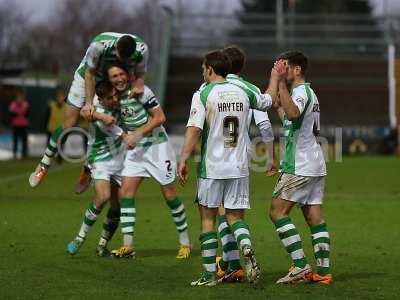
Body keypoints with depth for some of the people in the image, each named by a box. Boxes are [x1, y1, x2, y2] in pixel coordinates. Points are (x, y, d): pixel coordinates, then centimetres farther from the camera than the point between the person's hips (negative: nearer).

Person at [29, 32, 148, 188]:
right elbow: (89, 73, -22)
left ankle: (88, 169, 21)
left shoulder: (141, 49, -28)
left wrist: (138, 85, -35)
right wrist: (88, 103, -25)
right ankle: (43, 166, 11)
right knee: (69, 125, -5)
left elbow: (139, 74, -11)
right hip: (87, 78, -3)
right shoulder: (99, 45, -37)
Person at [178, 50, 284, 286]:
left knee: (208, 218, 7)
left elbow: (194, 130, -16)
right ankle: (248, 251, -20)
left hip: (212, 167, -3)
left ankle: (210, 275, 8)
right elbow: (268, 101, 25)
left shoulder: (203, 95, -7)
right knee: (236, 216, 11)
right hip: (239, 168, 3)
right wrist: (275, 78, 41)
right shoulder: (243, 93, 6)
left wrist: (183, 160, -14)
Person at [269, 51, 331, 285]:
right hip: (315, 164, 10)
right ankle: (323, 271, 3)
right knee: (315, 216, 6)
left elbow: (293, 112, -36)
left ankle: (300, 265, -11)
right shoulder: (310, 93, 20)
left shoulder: (301, 92, -12)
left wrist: (280, 83, -30)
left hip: (300, 166, -10)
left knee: (278, 211, -6)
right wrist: (279, 108, 29)